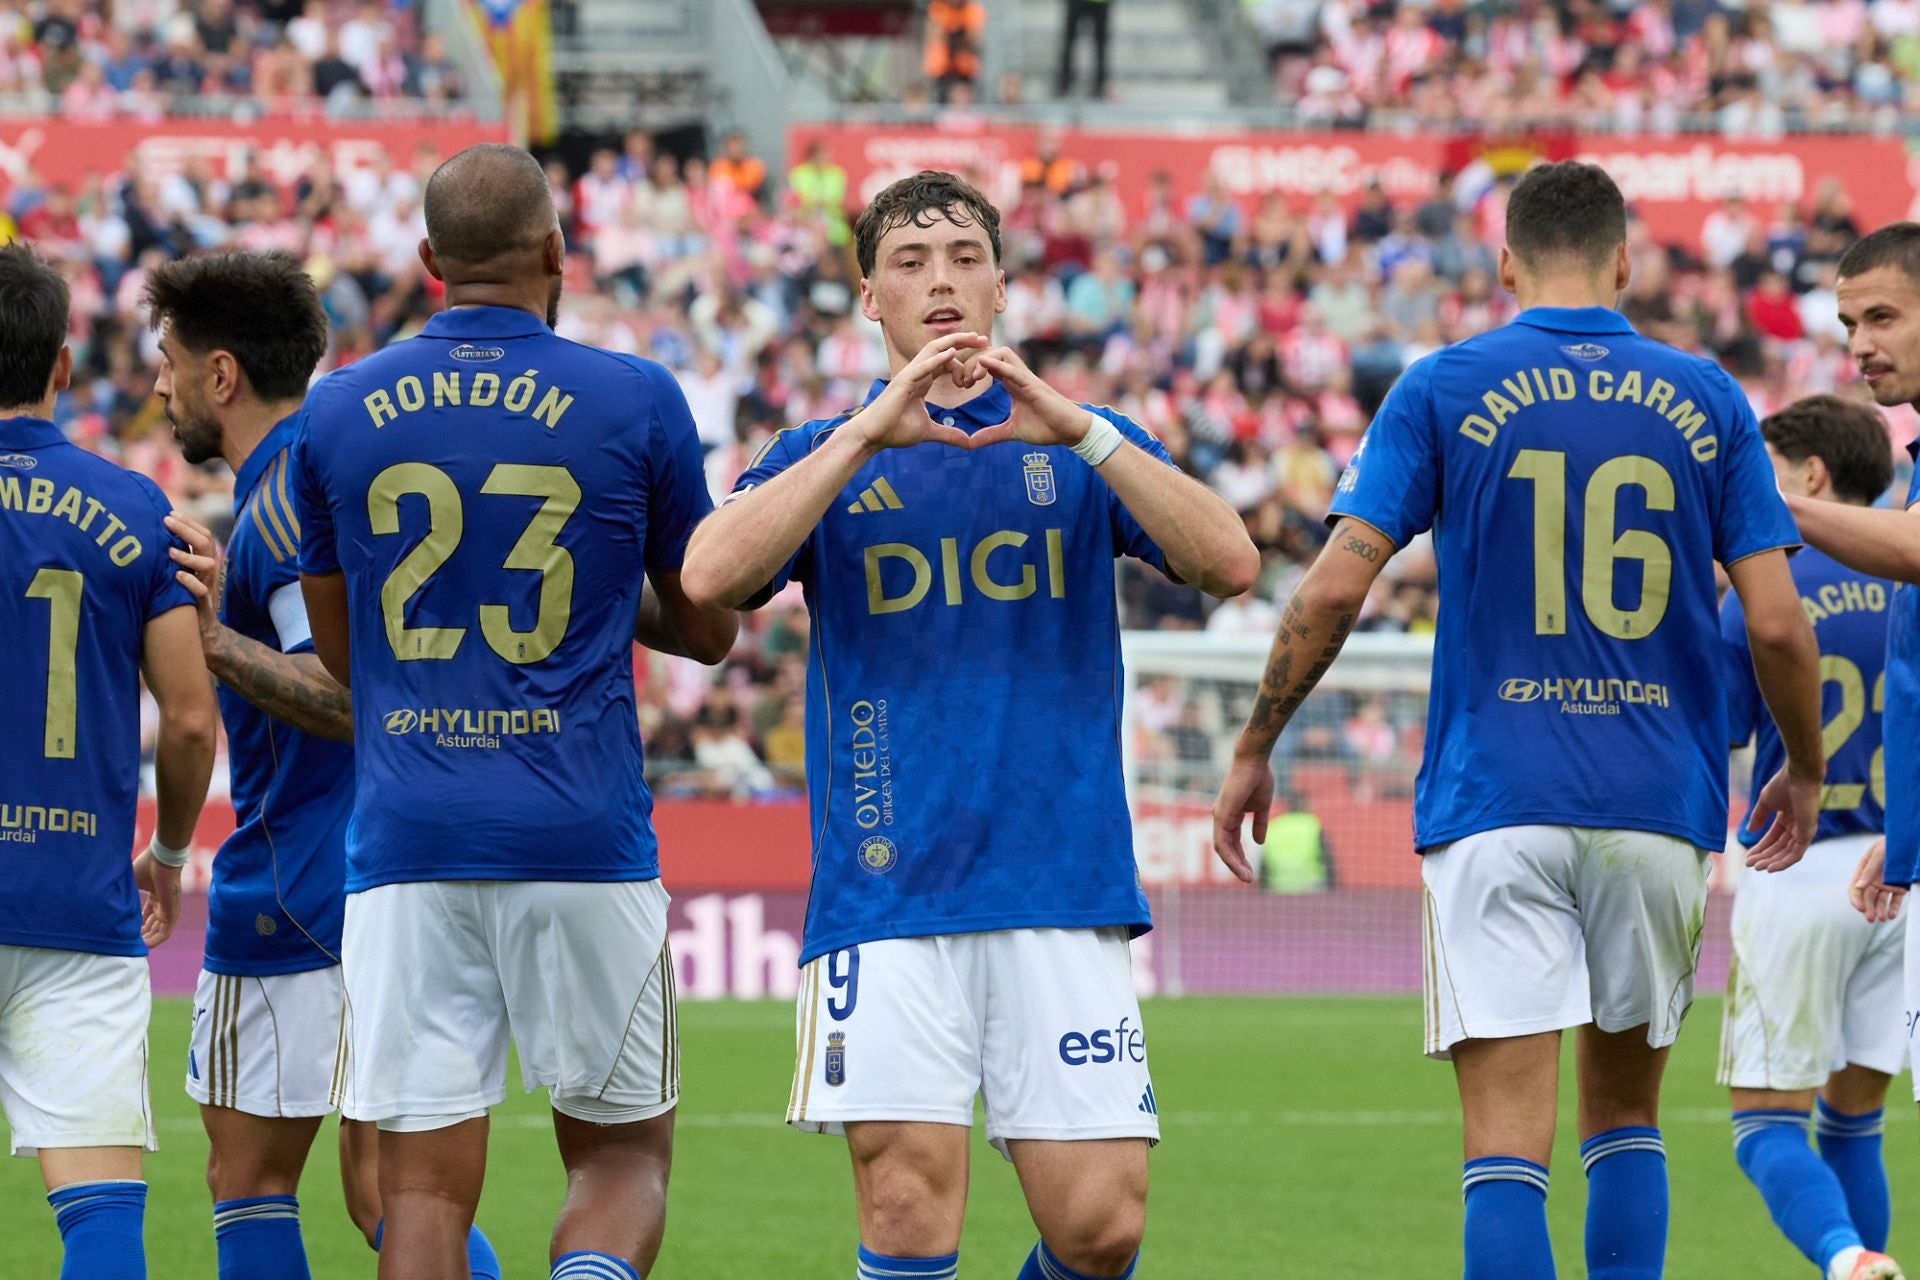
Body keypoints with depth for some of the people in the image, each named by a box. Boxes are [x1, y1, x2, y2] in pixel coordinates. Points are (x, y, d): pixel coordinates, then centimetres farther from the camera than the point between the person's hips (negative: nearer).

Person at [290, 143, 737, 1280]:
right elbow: (709, 629, 11)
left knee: (424, 1187, 1)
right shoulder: (638, 402, 0)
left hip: (405, 843, 1)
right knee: (625, 1155, 10)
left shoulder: (337, 412, 6)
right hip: (583, 841, -1)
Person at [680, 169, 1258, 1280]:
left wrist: (1079, 431, -13)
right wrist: (869, 432, -15)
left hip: (1063, 891, 1)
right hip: (888, 894, -1)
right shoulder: (825, 457, 11)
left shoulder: (1085, 448, 14)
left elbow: (1232, 564, -3)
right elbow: (711, 576, -9)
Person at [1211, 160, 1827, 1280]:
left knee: (1509, 1140, -5)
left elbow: (1335, 589, -5)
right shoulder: (1706, 400, 5)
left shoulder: (1444, 389, 1)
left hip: (1495, 800, -2)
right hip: (1661, 807, 2)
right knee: (1627, 1115, 18)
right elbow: (1777, 621, 1)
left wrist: (1255, 751, 6)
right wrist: (1805, 772, 18)